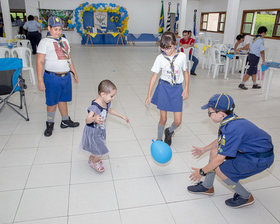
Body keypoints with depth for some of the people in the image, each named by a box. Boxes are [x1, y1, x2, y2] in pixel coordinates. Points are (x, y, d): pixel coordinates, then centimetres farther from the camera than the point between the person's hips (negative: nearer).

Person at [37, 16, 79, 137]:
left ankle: (65, 121, 33)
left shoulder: (64, 41, 12)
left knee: (63, 99, 17)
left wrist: (74, 73, 21)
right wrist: (40, 81, -17)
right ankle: (50, 124, 25)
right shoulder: (45, 42, -7)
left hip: (66, 76, 5)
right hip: (52, 77, -5)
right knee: (52, 103, 6)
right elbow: (40, 62, -12)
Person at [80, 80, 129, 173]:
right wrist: (94, 119, -63)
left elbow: (110, 110, 15)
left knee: (98, 148, 25)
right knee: (101, 152, -1)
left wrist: (122, 116, 22)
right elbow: (87, 120, -40)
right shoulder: (94, 107, -33)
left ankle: (91, 158, 54)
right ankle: (93, 163, 30)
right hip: (93, 133, -8)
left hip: (101, 130, 8)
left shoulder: (106, 103, -7)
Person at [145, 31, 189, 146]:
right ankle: (159, 140, 29)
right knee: (163, 119, 5)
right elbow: (154, 76, -3)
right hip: (164, 88, -1)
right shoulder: (160, 58, -6)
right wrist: (149, 96, -5)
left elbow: (186, 72, 8)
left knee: (178, 121, 1)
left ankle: (169, 132, 36)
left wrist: (186, 89, 1)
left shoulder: (181, 56, -5)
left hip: (177, 89, 1)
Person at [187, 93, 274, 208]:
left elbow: (220, 159, -26)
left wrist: (201, 171, -13)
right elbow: (221, 141, 16)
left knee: (220, 170, -12)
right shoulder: (230, 120, -4)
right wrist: (203, 149, 24)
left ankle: (246, 197, 11)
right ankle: (207, 187, 22)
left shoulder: (232, 129, -32)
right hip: (249, 149, 9)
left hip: (260, 158, -9)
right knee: (214, 152, 5)